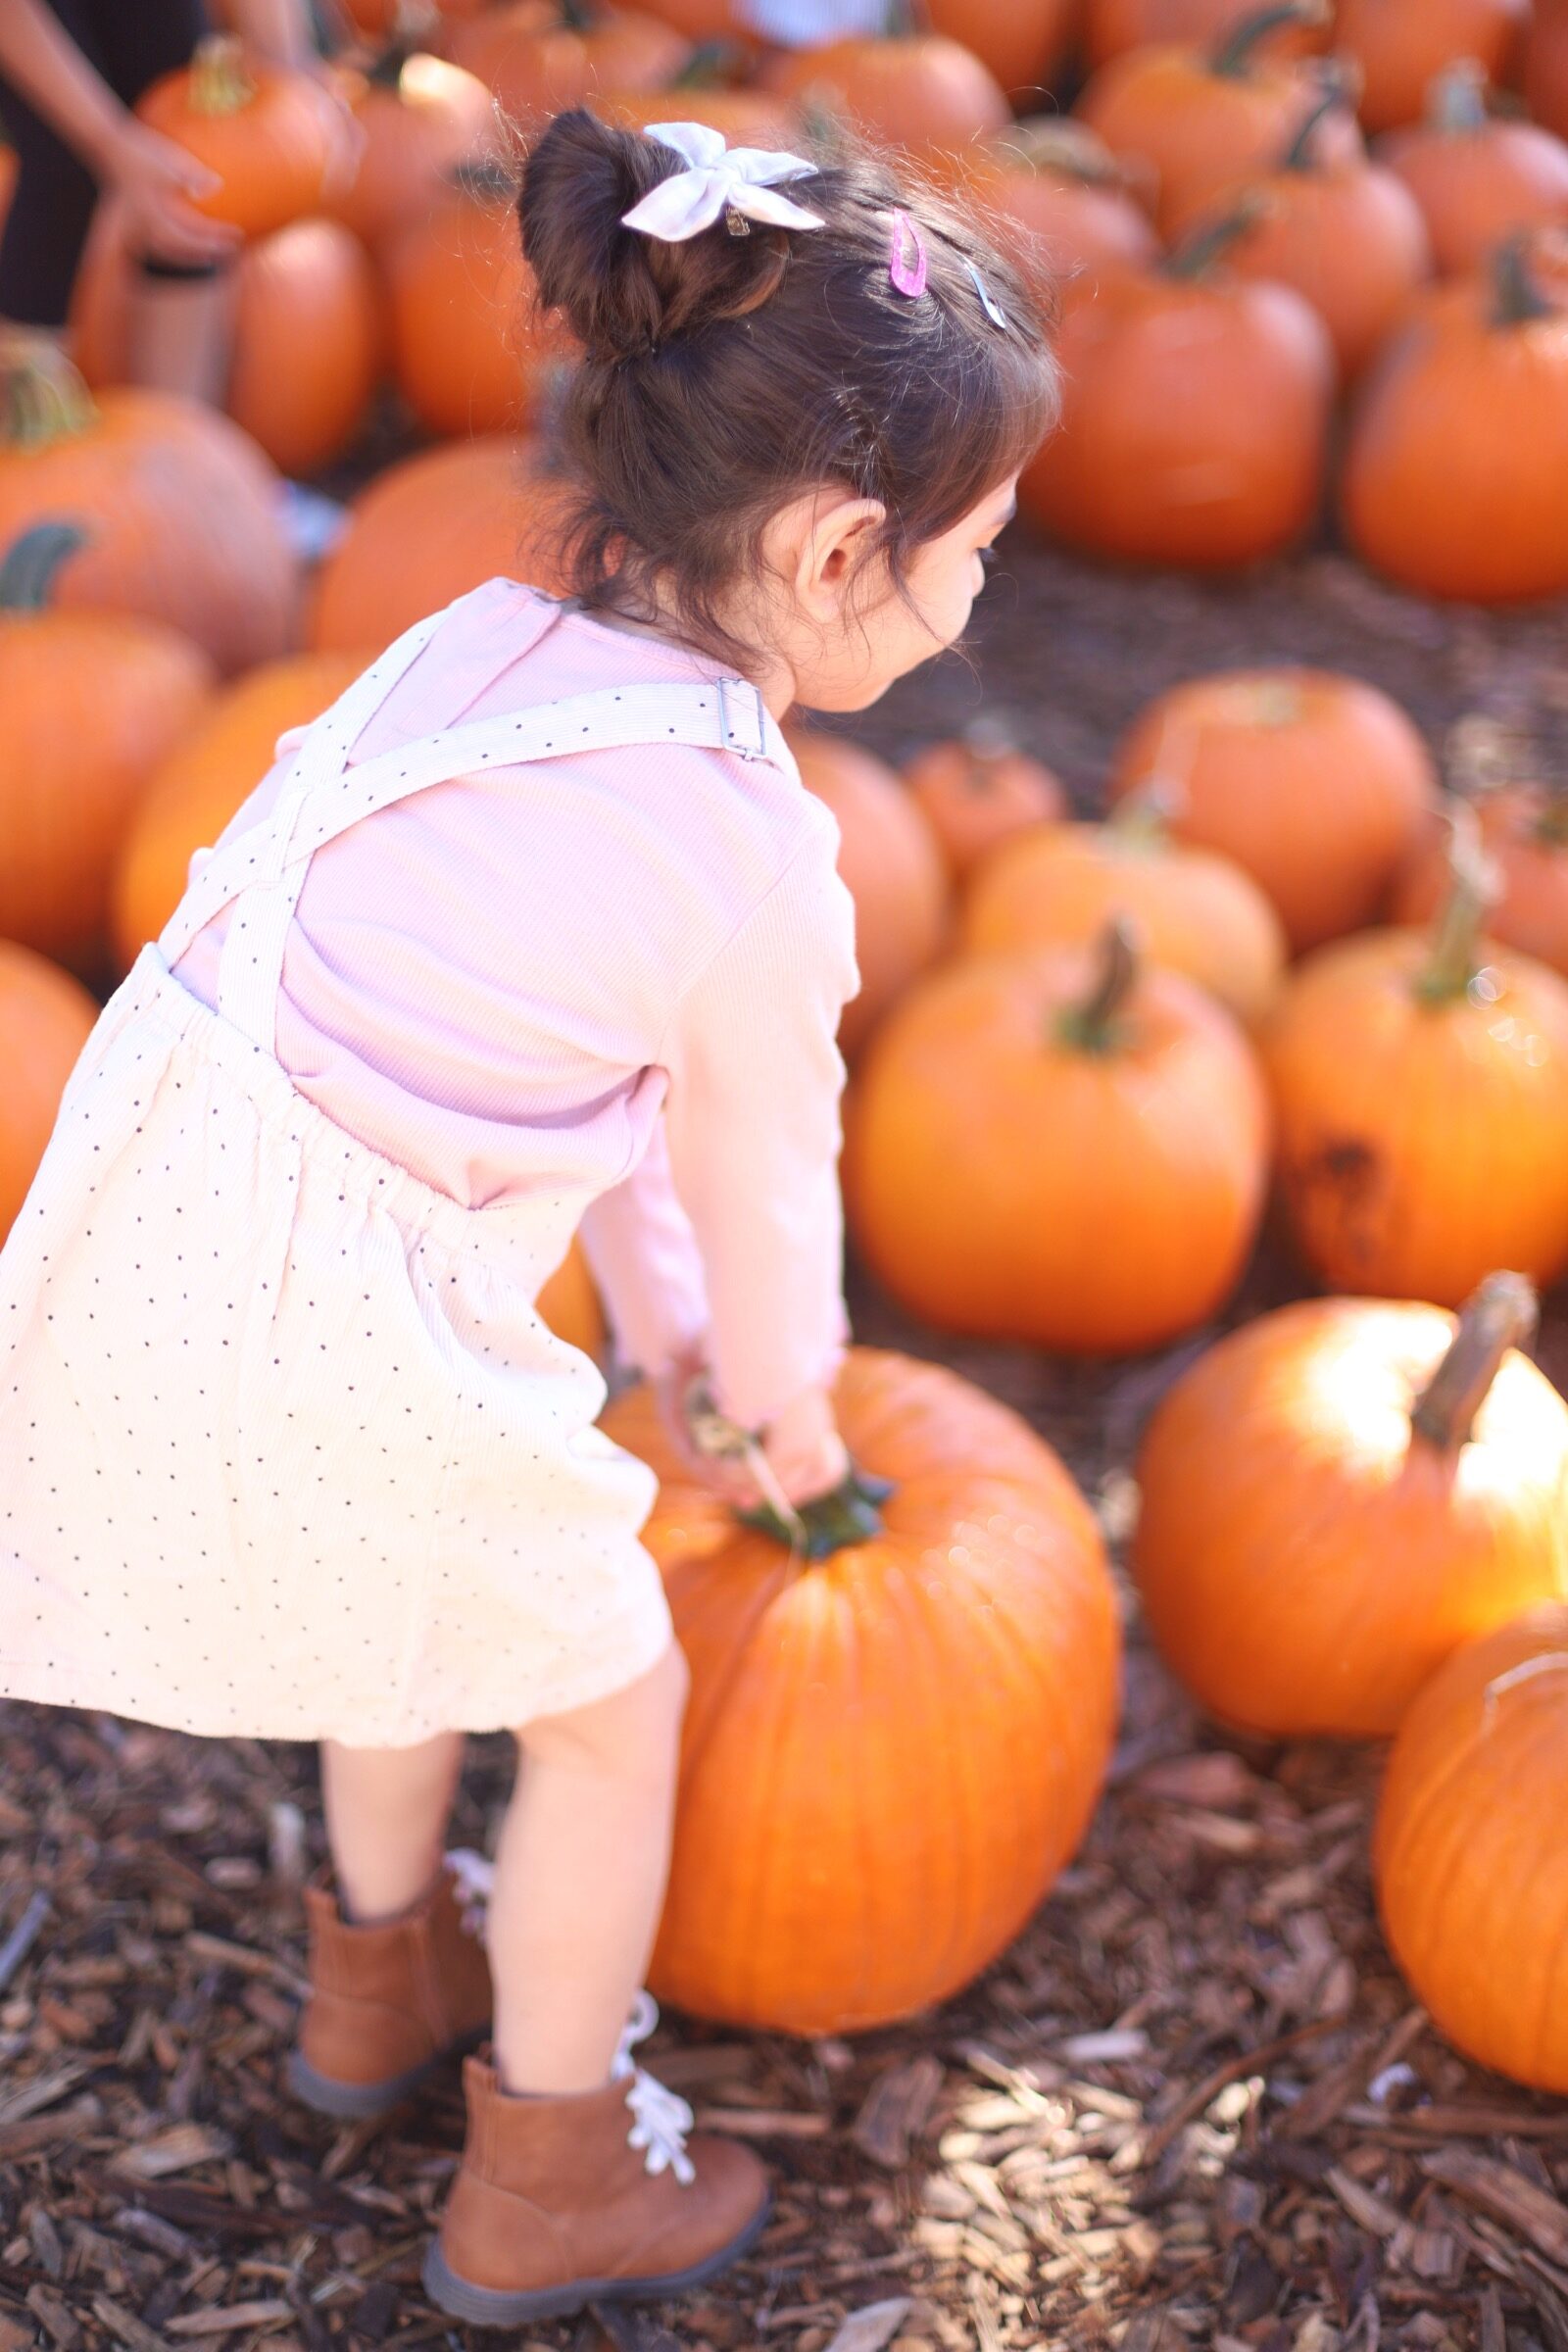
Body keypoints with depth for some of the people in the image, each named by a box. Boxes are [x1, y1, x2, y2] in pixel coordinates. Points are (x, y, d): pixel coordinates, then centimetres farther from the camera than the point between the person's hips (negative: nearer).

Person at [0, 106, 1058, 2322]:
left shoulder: (484, 645, 7)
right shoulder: (749, 853, -17)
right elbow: (768, 1186, -1)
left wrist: (666, 1327, 24)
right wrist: (781, 1407, 19)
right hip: (326, 1345, -8)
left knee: (436, 1585, 34)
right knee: (612, 1701, 18)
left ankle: (381, 1975, 58)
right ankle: (548, 2184, 37)